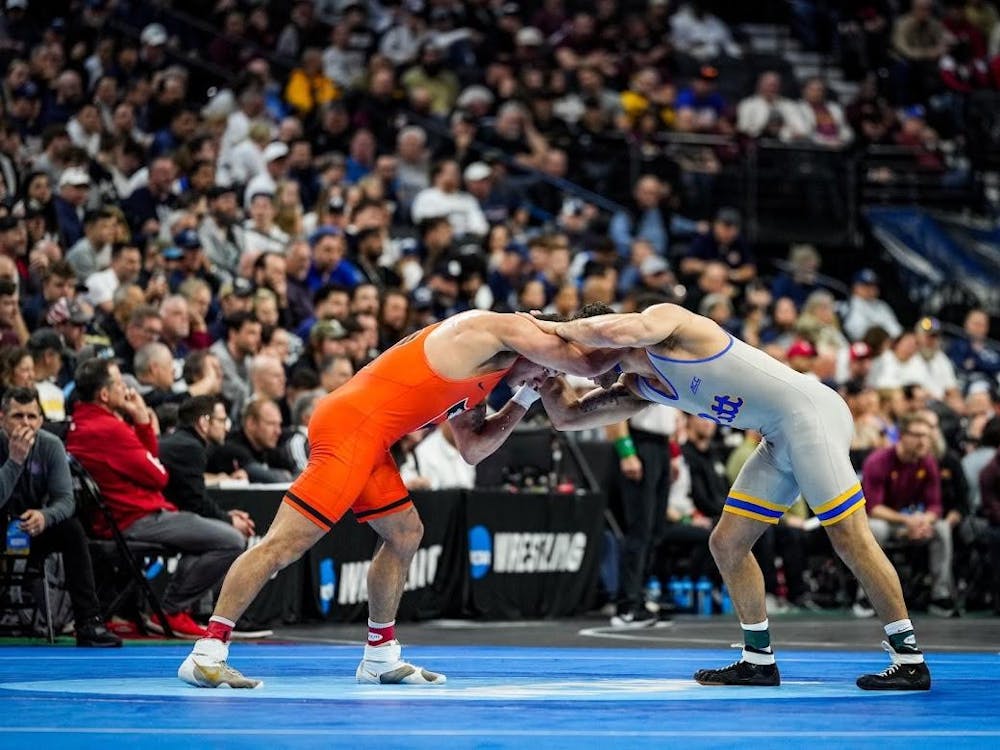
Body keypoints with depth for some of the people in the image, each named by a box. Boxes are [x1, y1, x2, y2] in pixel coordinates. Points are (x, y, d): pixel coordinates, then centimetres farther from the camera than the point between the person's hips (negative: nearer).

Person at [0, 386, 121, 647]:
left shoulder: (50, 446, -10)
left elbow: (65, 499, -15)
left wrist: (45, 516, -37)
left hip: (35, 530, 3)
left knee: (72, 530, -25)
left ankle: (89, 622, -27)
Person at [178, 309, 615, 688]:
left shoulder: (476, 378, 25)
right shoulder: (502, 328, -1)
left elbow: (472, 449, 23)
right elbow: (586, 365, -3)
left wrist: (526, 397, 24)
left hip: (368, 441, 10)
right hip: (349, 429, -10)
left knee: (404, 534, 19)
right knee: (284, 544, -12)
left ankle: (381, 658, 26)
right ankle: (206, 652, -12)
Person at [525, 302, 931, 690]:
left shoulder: (663, 319, -10)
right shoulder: (638, 387, 15)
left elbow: (615, 331, -31)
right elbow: (567, 416, 17)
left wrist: (558, 329, -15)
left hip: (810, 413, -10)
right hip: (778, 438, 10)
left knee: (850, 538, -10)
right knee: (726, 543, 8)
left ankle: (910, 660, -6)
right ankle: (758, 660, 17)